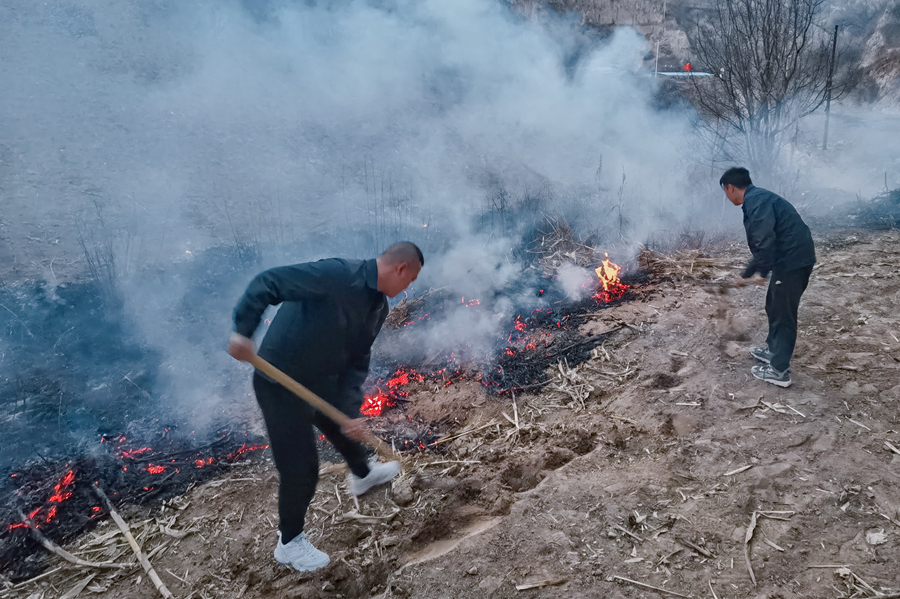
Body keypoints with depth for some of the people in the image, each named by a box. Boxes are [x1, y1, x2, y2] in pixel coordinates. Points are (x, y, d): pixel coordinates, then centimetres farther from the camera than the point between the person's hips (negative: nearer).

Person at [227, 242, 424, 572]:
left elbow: (357, 361, 1)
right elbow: (268, 282, -31)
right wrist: (243, 331, -40)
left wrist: (352, 410, -10)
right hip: (280, 383, -9)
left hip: (321, 379, 9)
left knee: (348, 427, 29)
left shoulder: (378, 307, 1)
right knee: (301, 467, 1)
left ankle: (362, 474, 61)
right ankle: (289, 542, 26)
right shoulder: (338, 274, -28)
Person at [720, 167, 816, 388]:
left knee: (783, 314, 0)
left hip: (792, 261, -10)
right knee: (775, 307, 23)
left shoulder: (756, 201, -17)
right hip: (793, 258, 10)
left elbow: (764, 243, -27)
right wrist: (761, 272, 28)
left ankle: (779, 371, 10)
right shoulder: (758, 198, 16)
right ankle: (774, 350, 40)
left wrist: (747, 274, -17)